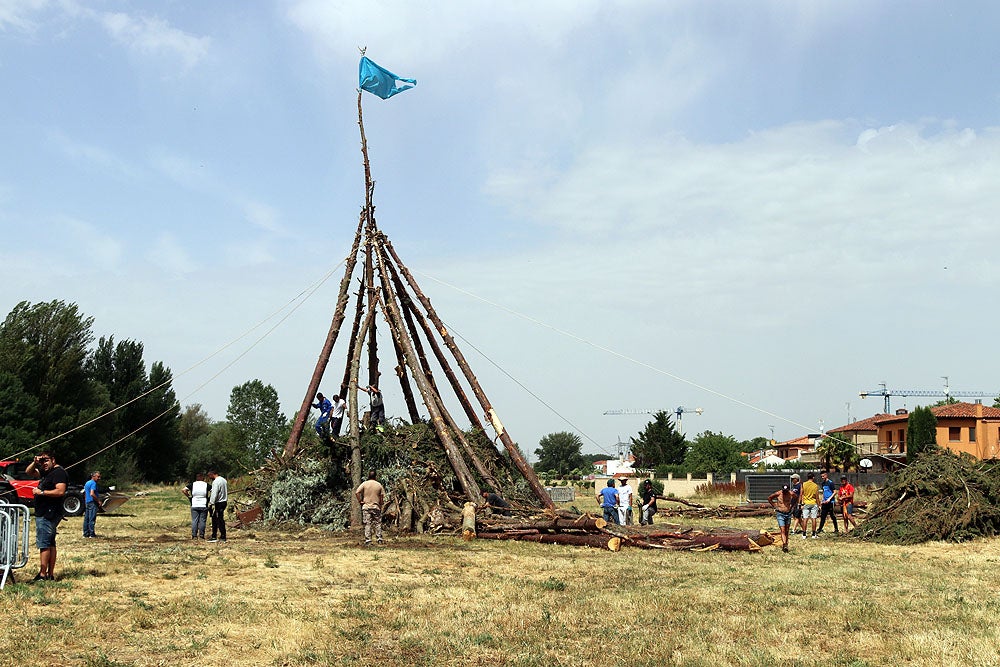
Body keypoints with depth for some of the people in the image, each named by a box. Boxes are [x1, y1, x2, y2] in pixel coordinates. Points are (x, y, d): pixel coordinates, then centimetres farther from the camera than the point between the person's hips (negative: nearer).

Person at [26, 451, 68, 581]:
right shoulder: (46, 472, 17)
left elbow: (60, 491, -25)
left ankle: (42, 575, -12)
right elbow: (29, 472, 26)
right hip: (44, 513, 10)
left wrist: (41, 492, -19)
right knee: (50, 543, 11)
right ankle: (50, 574, 15)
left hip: (48, 515, -10)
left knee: (44, 544, -11)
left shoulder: (59, 472, -13)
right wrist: (34, 462, 7)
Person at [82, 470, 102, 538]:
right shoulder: (93, 483, -13)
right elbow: (92, 494, -24)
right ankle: (91, 534, -7)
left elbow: (85, 494, 24)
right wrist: (98, 501, -17)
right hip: (93, 503, -9)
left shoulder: (87, 483, 17)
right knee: (92, 519, -7)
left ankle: (86, 533, 13)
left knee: (86, 518, 10)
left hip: (87, 502, 10)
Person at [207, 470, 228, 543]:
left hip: (218, 503, -9)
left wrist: (211, 504, -19)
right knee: (221, 519, 13)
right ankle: (223, 537, 14)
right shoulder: (224, 480, 13)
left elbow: (214, 494, -20)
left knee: (215, 520, -4)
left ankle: (214, 537, -5)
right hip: (224, 502, 9)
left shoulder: (216, 482, -15)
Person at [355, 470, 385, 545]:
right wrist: (381, 504, 12)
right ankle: (379, 539, 5)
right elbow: (382, 496, 1)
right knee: (378, 523, 8)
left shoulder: (364, 484, -3)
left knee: (367, 524, 0)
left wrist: (360, 500, -2)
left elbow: (357, 492, -12)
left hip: (366, 506, -1)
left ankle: (368, 540, -3)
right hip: (376, 507, 1)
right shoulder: (379, 485, 1)